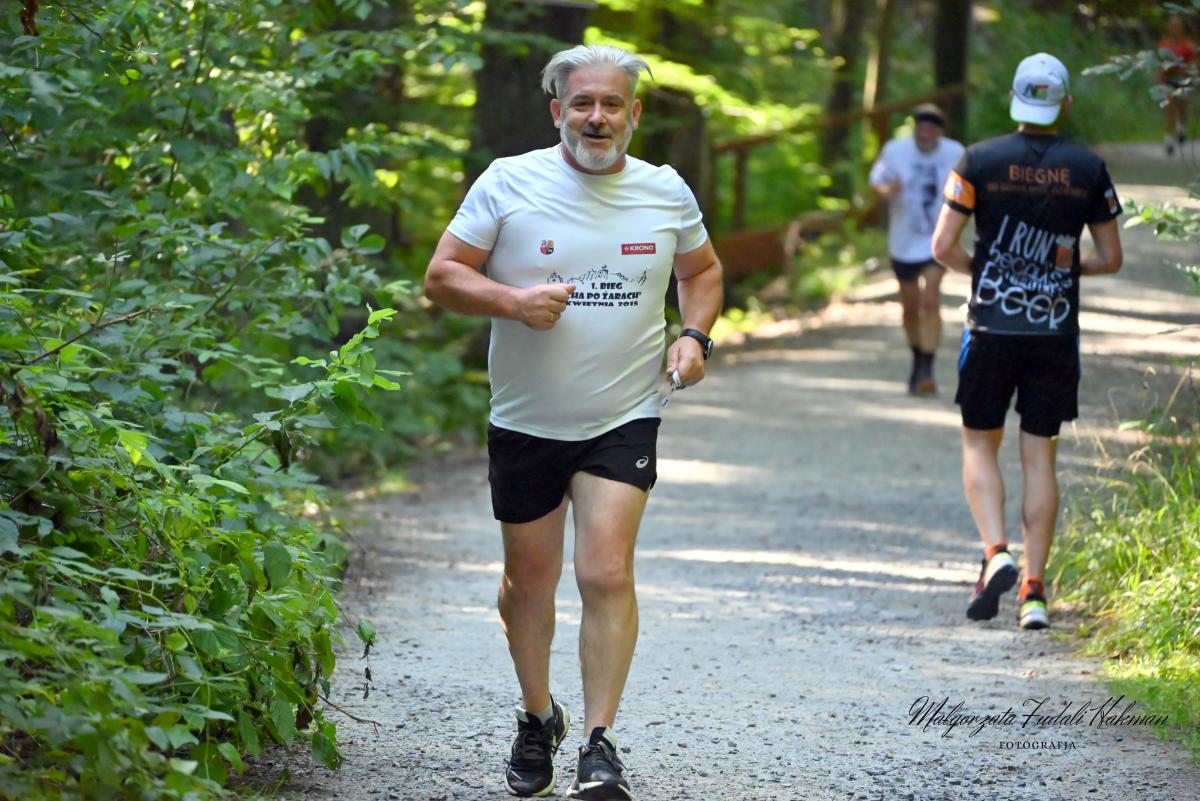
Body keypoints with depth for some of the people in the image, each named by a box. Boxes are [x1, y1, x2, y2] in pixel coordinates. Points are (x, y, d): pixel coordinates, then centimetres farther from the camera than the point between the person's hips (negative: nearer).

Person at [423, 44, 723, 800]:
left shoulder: (666, 191, 2)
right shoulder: (508, 184, -6)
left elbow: (703, 270, 19)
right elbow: (441, 277, -4)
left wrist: (695, 336, 0)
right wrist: (511, 300, -22)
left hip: (624, 419, 0)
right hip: (526, 422, 0)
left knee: (607, 574, -13)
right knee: (529, 581, 12)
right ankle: (537, 717, 35)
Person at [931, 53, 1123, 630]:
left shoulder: (980, 161, -4)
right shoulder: (1088, 169, 0)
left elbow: (943, 246, -7)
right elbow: (1110, 258, 4)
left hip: (991, 328, -1)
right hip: (1056, 335, 1)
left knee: (980, 443, 13)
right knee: (1040, 456, 7)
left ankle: (995, 554, -9)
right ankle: (1034, 589, 4)